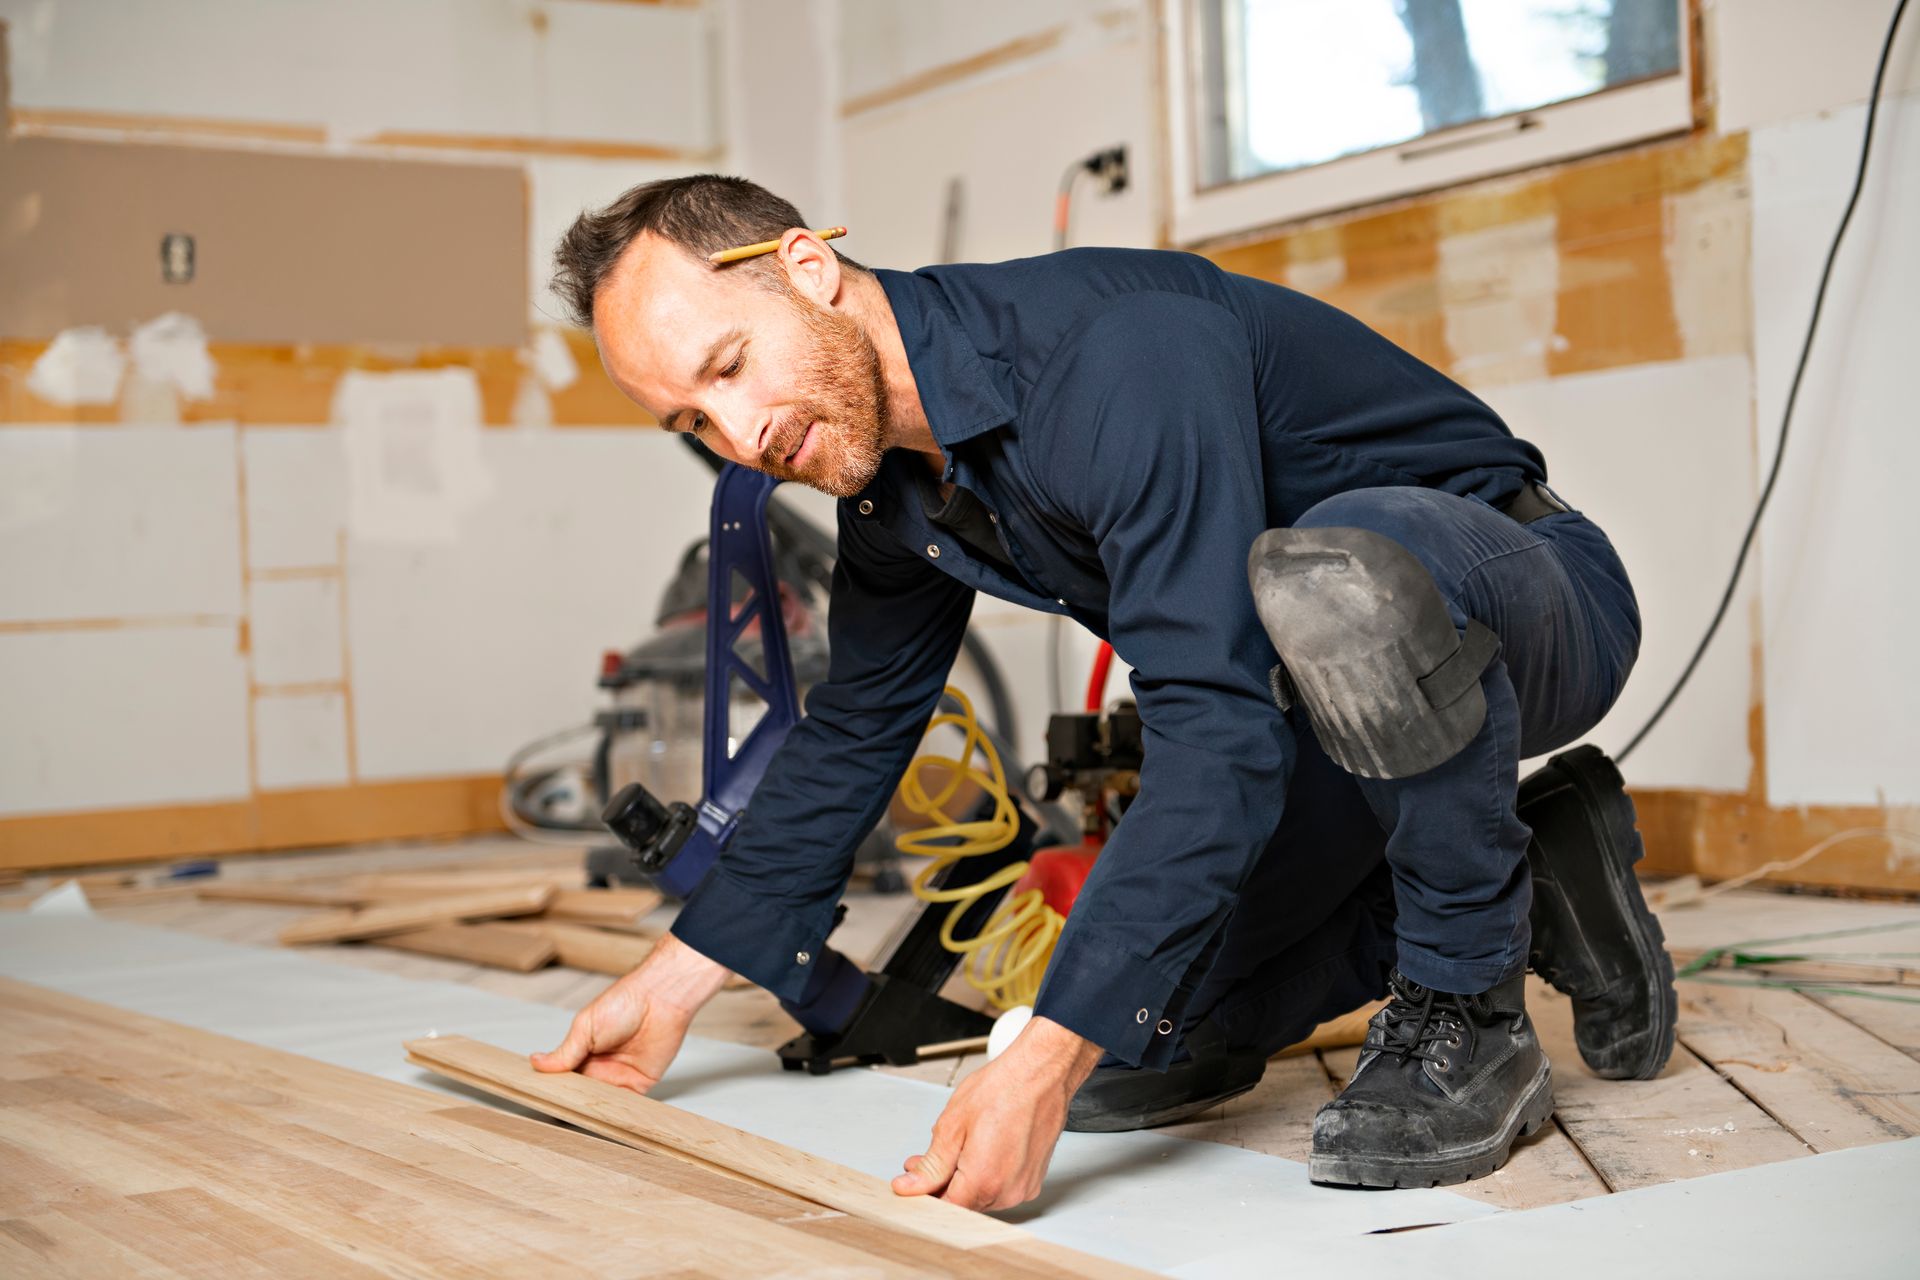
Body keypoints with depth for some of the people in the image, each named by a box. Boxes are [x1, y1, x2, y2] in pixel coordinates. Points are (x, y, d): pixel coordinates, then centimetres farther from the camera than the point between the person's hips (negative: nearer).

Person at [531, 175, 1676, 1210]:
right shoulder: (889, 476, -3)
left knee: (1331, 579, -43)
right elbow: (860, 727, 11)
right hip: (1340, 698, 8)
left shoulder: (1115, 354, -32)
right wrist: (674, 983, 11)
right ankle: (1522, 885, 14)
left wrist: (1046, 1061, -43)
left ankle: (1468, 1015, -19)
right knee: (1134, 1056, -1)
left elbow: (1221, 735, -39)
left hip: (1521, 596, -8)